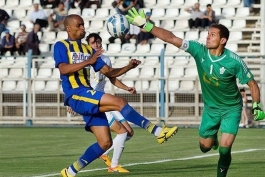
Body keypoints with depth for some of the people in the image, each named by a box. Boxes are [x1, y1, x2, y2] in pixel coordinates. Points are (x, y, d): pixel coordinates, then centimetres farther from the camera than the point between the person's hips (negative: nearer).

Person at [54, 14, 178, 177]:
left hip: (89, 97, 8)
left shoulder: (88, 49, 22)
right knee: (119, 102, -24)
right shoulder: (61, 46, 3)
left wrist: (128, 67, 3)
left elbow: (109, 72, 20)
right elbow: (63, 69, -16)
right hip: (75, 95, -8)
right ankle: (157, 131, -25)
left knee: (105, 143, 1)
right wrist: (88, 62, -25)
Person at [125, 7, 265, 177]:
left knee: (224, 148, -16)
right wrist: (146, 25, -28)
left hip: (231, 108, -4)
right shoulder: (199, 50, -18)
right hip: (210, 107, 4)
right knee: (205, 147, 14)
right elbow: (171, 38, -22)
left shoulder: (234, 62, -25)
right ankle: (213, 138, 51)